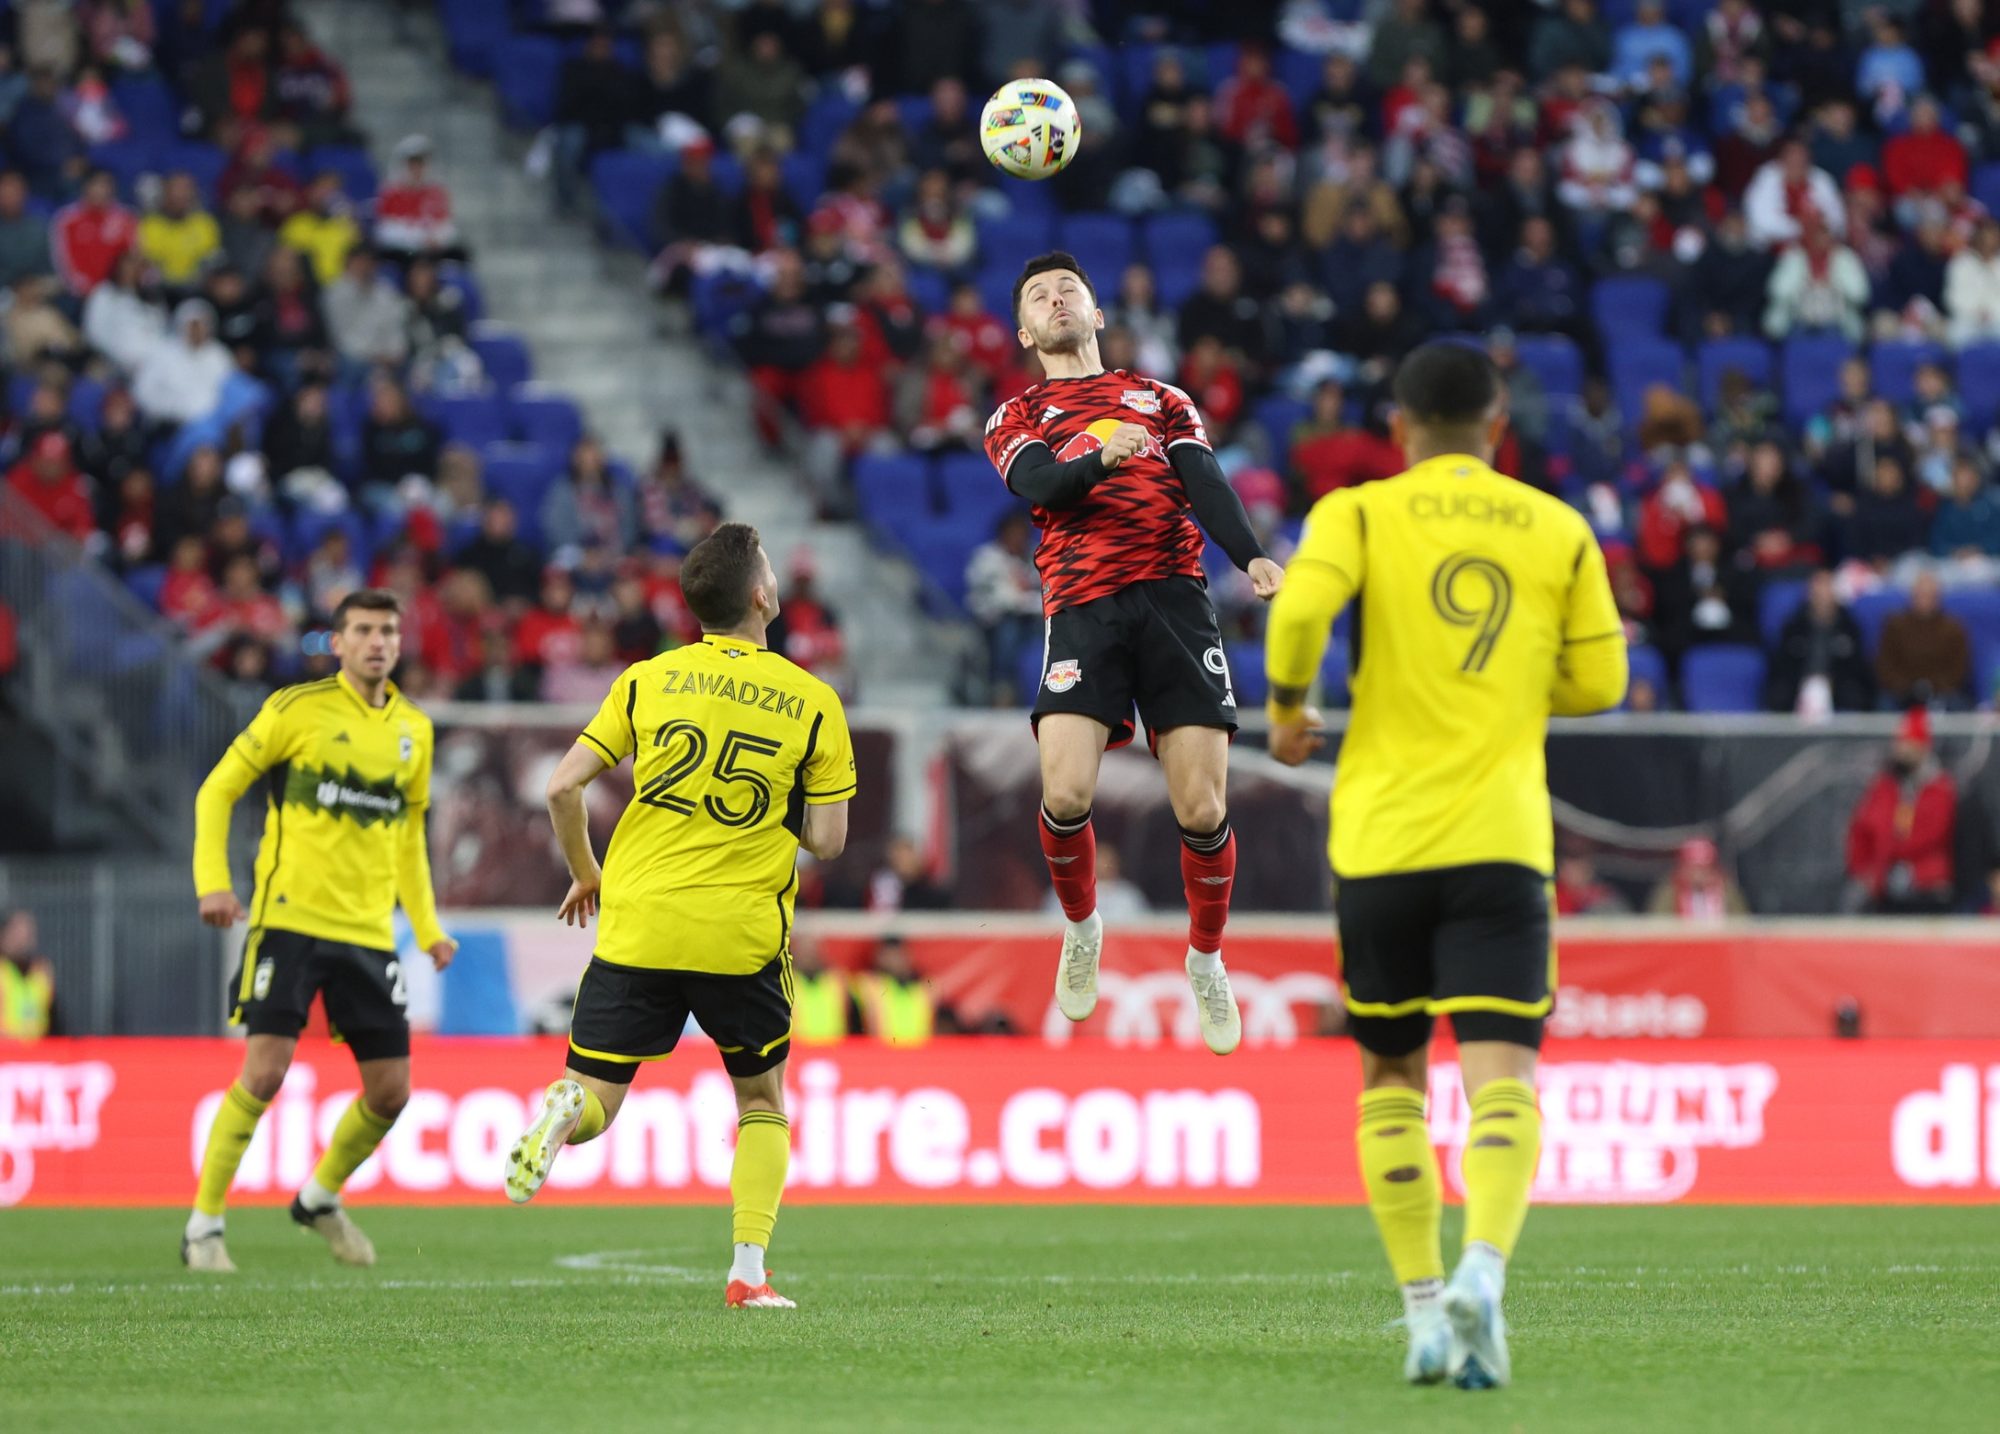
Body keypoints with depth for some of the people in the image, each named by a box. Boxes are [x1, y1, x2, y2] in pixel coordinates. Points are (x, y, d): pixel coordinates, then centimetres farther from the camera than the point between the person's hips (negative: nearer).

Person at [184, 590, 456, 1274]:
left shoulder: (413, 729, 12)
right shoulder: (298, 708, -3)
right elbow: (218, 789, 1)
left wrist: (427, 927, 16)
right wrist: (213, 881, -12)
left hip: (369, 934, 5)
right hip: (290, 917, -5)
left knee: (391, 1091, 3)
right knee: (265, 1071, -14)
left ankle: (320, 1197, 29)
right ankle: (203, 1226, -2)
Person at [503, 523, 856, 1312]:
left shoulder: (647, 680, 3)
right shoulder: (812, 701, -1)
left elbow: (563, 786, 0)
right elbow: (827, 839, -3)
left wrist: (586, 876, 17)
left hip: (637, 923, 1)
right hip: (742, 933, -1)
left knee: (595, 1101, 6)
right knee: (762, 1101, 19)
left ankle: (562, 1110, -30)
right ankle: (748, 1269, 6)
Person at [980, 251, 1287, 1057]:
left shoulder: (1160, 400, 22)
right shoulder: (1018, 419, 19)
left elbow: (1206, 483, 6)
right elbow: (1038, 484, -4)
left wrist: (1252, 559, -13)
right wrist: (1100, 458, -26)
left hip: (1174, 595, 1)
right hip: (1082, 606, -1)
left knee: (1200, 811, -8)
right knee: (1066, 793, -19)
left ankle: (1206, 960, 18)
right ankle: (1082, 927, 13)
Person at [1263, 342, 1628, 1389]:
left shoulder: (1359, 513, 3)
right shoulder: (1560, 532, 9)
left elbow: (1300, 605, -15)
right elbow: (1597, 681, 11)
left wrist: (1286, 709, 3)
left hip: (1380, 835, 0)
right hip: (1500, 838, 0)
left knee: (1391, 1077, 15)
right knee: (1502, 1076, -9)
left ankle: (1424, 1310, 10)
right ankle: (1482, 1271, -34)